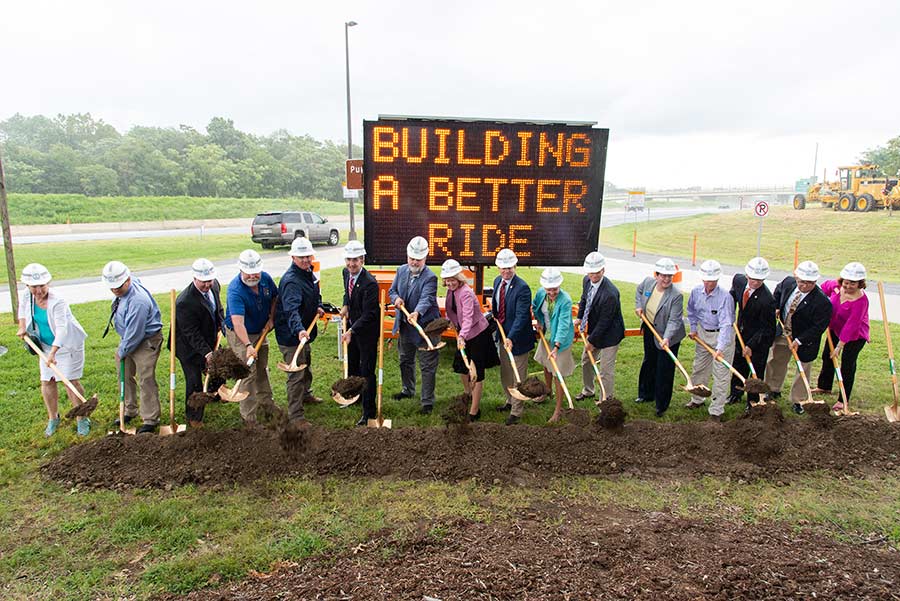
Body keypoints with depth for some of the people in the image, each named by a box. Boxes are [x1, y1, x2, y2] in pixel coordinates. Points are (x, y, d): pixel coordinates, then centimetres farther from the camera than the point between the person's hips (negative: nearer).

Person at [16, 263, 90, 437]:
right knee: (47, 382, 9)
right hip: (46, 345, 6)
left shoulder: (57, 302, -28)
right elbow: (23, 309, 20)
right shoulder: (27, 296, -7)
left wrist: (53, 352, -43)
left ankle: (82, 419, 6)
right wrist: (22, 328, 9)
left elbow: (62, 328, -36)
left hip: (68, 345, -6)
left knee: (71, 381, -6)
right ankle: (53, 418, 27)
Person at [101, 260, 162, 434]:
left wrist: (122, 352, -11)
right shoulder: (128, 284, -5)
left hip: (146, 341, -10)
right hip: (128, 338, 10)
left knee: (146, 379, -5)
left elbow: (134, 334, -27)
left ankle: (150, 420, 4)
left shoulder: (138, 301, -33)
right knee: (126, 377, 17)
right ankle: (129, 411, 34)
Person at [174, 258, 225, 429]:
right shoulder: (184, 302, -32)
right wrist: (206, 352, -34)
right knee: (194, 383, 0)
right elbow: (191, 333, -29)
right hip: (189, 347, -7)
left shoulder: (215, 285, -9)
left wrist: (221, 324, 5)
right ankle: (193, 418, 18)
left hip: (210, 341, 7)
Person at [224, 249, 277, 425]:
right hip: (240, 335, -6)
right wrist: (248, 345, -51)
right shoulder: (235, 290, -31)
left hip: (261, 331, 6)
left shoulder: (266, 278, -12)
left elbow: (275, 297, 10)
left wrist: (271, 318, -1)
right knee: (248, 373, -8)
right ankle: (249, 416, 3)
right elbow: (238, 322, -41)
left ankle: (265, 401, 41)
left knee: (262, 368, 21)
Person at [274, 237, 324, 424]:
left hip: (304, 331, 10)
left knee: (306, 365, 29)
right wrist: (299, 330, -56)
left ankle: (305, 395, 52)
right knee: (296, 375, -4)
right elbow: (291, 310, -42)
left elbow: (315, 294, 24)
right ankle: (295, 415, 6)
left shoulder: (309, 273, 3)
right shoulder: (291, 281, -28)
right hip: (291, 335, -10)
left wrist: (318, 306, 7)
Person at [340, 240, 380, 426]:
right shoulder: (346, 272, -2)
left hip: (367, 330, -8)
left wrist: (352, 331, -32)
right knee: (352, 365, 24)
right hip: (352, 327, 8)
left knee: (367, 371, -1)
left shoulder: (370, 283, -27)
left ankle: (368, 412, 10)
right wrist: (346, 305, 4)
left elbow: (368, 314, -27)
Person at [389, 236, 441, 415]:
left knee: (427, 366, 0)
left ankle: (428, 402, 10)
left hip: (424, 327, -7)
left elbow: (427, 299, -33)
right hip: (404, 326, 7)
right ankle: (408, 390, 46)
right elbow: (392, 290, 11)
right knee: (405, 360, 24)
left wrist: (417, 313, -52)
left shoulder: (430, 277, -18)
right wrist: (396, 299, -13)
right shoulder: (401, 270, 2)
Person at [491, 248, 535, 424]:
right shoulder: (497, 281, 2)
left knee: (518, 375, 5)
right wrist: (492, 315, 6)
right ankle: (510, 401, 42)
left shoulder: (522, 288, -23)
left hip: (517, 337, -8)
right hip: (502, 334, 8)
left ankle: (516, 411, 17)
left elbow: (521, 316, -29)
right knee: (505, 373, 22)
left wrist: (511, 338, -37)